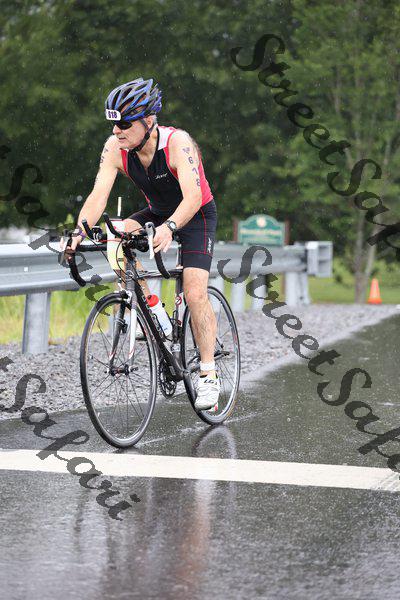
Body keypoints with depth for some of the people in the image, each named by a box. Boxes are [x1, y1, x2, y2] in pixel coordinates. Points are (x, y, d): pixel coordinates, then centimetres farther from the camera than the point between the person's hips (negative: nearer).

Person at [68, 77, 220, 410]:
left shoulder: (178, 142, -32)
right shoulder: (115, 148, -18)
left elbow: (192, 198, -42)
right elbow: (99, 195, -25)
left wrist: (169, 227, -60)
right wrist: (80, 232, -42)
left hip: (197, 216, -5)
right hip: (158, 213, 5)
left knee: (195, 293, -18)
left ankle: (209, 376, -7)